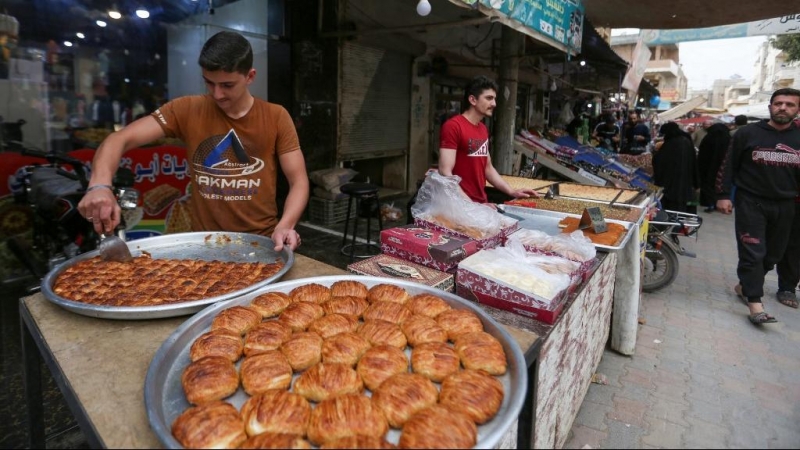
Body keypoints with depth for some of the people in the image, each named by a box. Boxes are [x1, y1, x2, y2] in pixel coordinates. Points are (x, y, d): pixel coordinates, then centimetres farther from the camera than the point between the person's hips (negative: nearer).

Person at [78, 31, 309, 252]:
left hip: (262, 243, -2)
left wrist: (285, 226, -24)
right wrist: (100, 185, -25)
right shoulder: (187, 110, -1)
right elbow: (120, 139, -5)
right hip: (204, 242, 2)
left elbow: (299, 181, -5)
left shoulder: (276, 117, -3)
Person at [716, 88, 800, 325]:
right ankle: (755, 304, -6)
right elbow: (729, 165, -1)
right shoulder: (747, 133, -3)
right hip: (751, 202, -4)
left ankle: (745, 286, 31)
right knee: (753, 252, -7)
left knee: (772, 254, 12)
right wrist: (723, 195, -6)